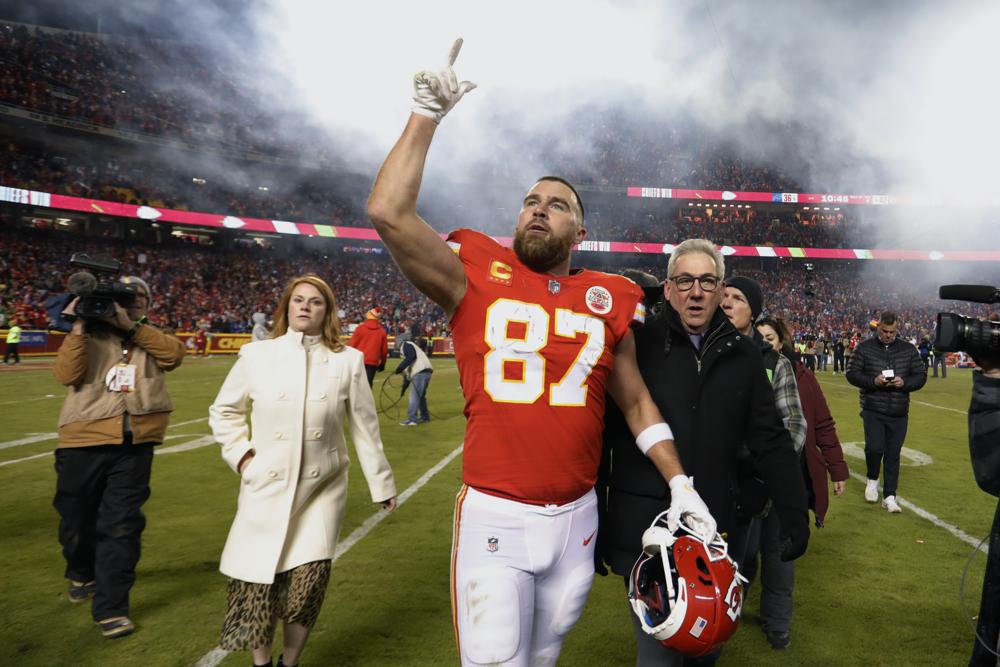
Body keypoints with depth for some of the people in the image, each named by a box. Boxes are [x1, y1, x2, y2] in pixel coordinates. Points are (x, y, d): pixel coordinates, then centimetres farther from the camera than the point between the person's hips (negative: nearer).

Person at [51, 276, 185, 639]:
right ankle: (82, 573, 47)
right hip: (85, 442, 0)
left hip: (134, 446, 0)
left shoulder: (150, 338, 11)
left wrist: (131, 326, -14)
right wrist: (78, 327, -14)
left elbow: (175, 352, -10)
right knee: (77, 521, 16)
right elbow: (66, 375, -9)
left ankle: (110, 606, 11)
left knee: (122, 526, 0)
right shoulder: (89, 336, 6)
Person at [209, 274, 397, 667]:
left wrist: (381, 483, 7)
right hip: (267, 487, 1)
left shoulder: (347, 361, -1)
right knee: (258, 579, 5)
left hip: (322, 488, 0)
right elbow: (223, 411, 12)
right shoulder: (257, 355, -1)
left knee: (309, 577, -5)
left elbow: (364, 426, 3)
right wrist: (240, 454, -2)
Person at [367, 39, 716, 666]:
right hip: (494, 518, -3)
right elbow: (389, 212, -13)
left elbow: (635, 401, 12)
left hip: (576, 518, 3)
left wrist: (681, 484, 6)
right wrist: (427, 114, -9)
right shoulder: (477, 277, -2)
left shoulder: (609, 298, 4)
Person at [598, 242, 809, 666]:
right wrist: (593, 524, -3)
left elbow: (771, 442, 8)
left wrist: (795, 516, 5)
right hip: (643, 532, -3)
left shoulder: (742, 354, 4)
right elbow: (602, 435, -4)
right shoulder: (636, 345, -7)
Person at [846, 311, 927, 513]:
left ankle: (889, 496, 18)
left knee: (893, 455, 7)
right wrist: (873, 381, -19)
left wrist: (904, 382, -13)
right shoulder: (864, 347, -1)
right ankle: (873, 479, 15)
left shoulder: (908, 349, 6)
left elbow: (921, 375, 8)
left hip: (899, 413, 2)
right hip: (873, 410, -2)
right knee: (875, 447, -16)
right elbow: (852, 373, -2)